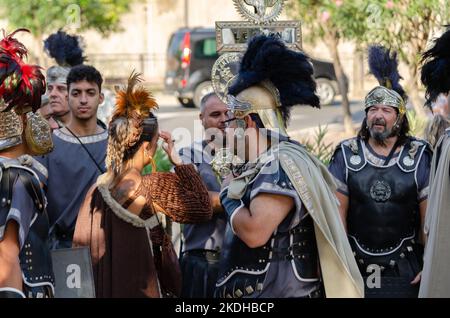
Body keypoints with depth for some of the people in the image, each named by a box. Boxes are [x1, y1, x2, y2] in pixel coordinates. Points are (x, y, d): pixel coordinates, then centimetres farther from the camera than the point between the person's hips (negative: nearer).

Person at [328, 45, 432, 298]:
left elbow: (430, 216, -1)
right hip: (355, 265, 1)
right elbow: (337, 213, 1)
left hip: (405, 268, -1)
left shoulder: (419, 156, -1)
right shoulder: (346, 155, 2)